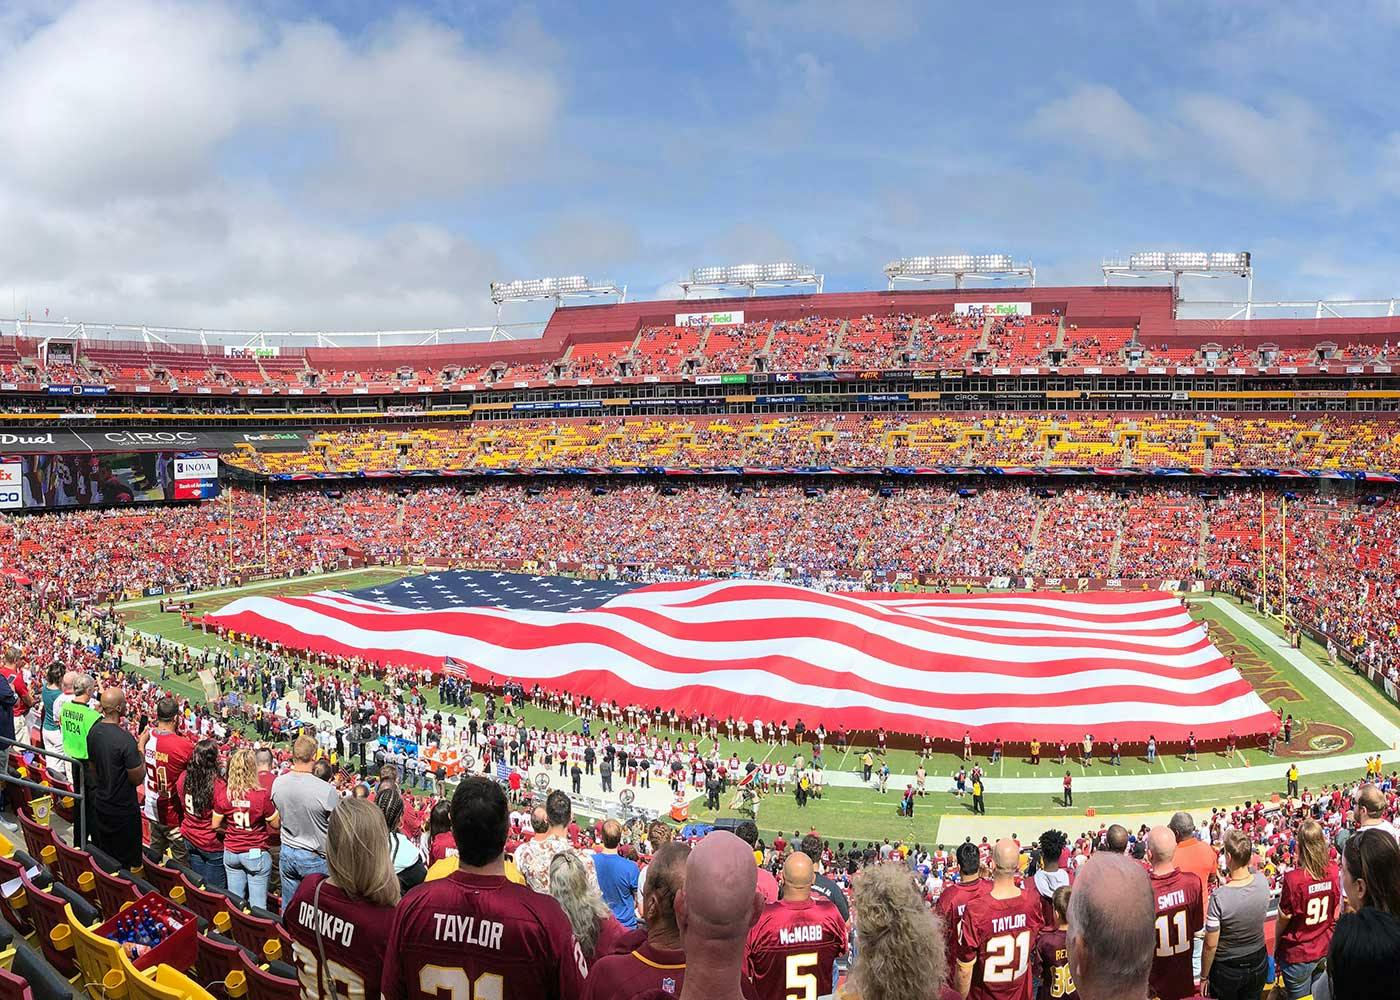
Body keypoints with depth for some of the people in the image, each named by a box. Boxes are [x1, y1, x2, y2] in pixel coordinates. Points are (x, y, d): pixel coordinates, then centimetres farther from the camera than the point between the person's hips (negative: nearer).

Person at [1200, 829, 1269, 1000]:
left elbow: (1210, 946, -20)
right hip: (1259, 963, 4)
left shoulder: (1218, 897, -30)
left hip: (1227, 970, -4)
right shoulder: (1262, 882, -18)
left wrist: (1203, 976, -6)